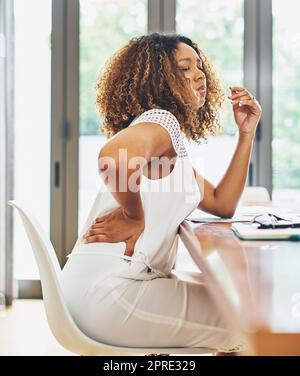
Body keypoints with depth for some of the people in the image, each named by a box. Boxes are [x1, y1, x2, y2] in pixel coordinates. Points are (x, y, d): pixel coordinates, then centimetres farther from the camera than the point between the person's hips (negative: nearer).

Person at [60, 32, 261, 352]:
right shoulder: (159, 120, -10)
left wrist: (246, 133, 15)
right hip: (107, 287, -10)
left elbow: (222, 204, 17)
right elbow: (113, 156, -34)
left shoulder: (174, 141, 19)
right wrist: (135, 216, -17)